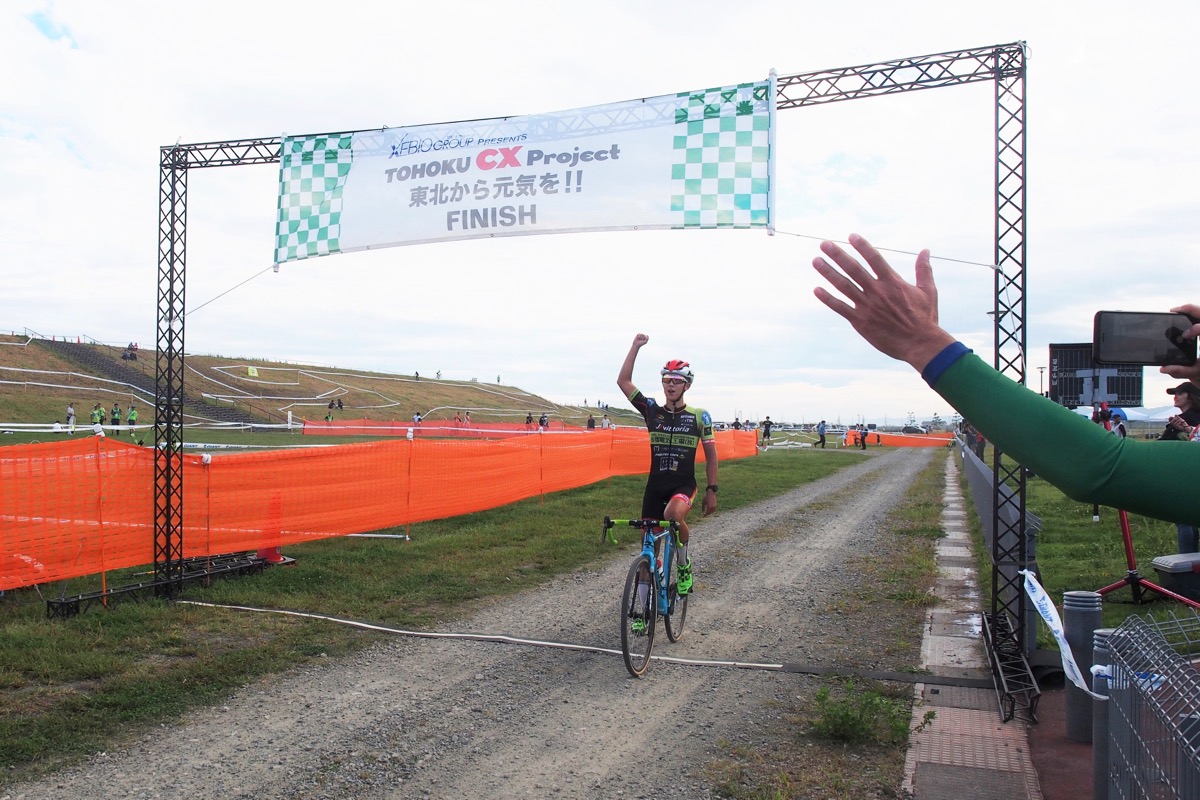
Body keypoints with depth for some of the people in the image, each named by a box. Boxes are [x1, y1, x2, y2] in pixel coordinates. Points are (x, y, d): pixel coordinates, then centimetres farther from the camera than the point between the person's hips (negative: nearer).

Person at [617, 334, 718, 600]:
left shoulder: (699, 416, -2)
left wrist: (712, 490, 0)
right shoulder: (652, 410, 1)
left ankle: (684, 565, -7)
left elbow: (711, 455, 4)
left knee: (673, 514, -36)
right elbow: (623, 381, -6)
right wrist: (635, 347, -12)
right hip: (655, 485, 2)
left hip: (684, 485, -2)